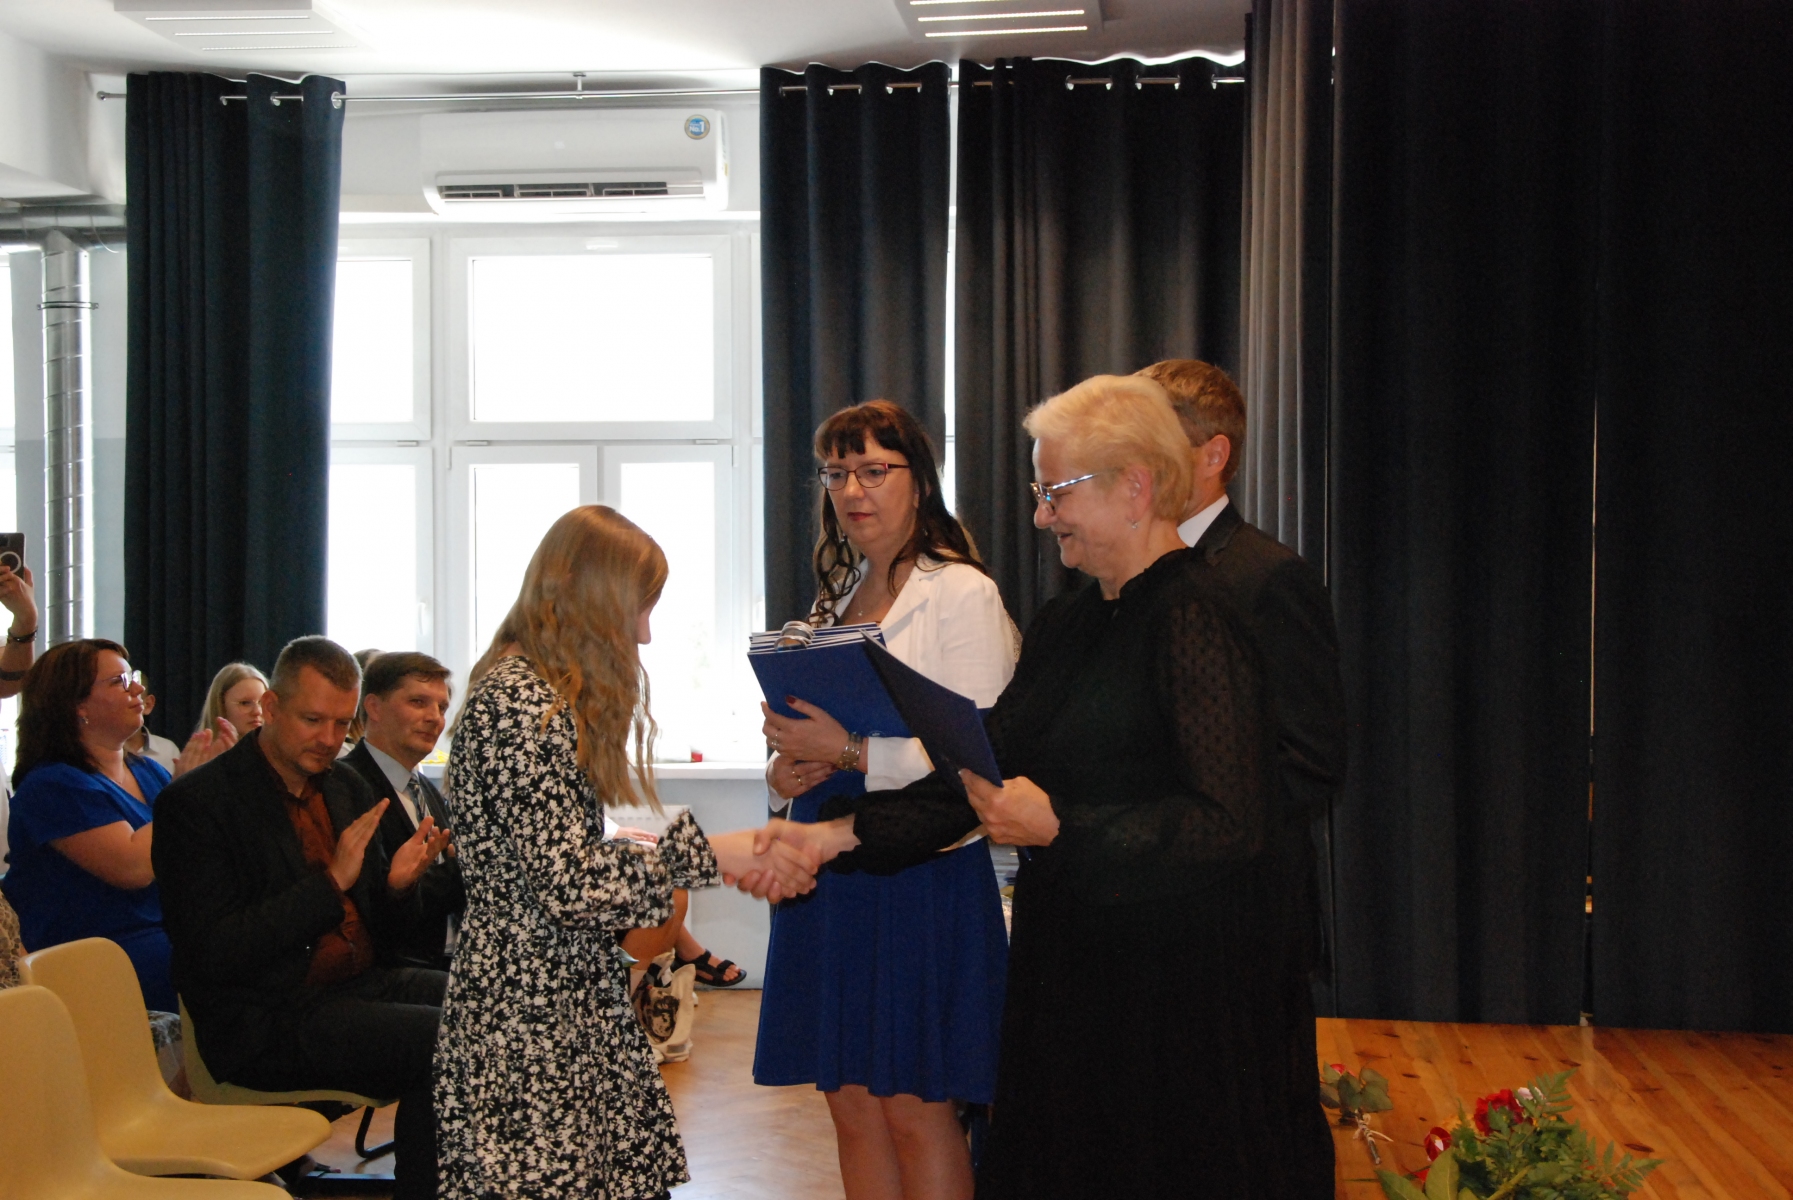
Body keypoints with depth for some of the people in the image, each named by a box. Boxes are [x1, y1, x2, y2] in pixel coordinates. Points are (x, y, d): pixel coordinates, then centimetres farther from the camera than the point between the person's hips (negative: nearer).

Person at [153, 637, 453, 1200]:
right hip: (266, 1021, -8)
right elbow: (211, 954, -16)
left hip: (357, 983, 8)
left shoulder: (346, 786, 13)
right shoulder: (196, 802, -9)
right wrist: (331, 882, -20)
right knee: (447, 1040, -24)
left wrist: (397, 884, -8)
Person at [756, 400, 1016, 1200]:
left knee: (914, 1110, -1)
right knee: (851, 1106, 11)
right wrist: (791, 766, 2)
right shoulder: (835, 599, 16)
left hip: (921, 873, -7)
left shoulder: (963, 594, -8)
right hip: (829, 871, 7)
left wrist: (850, 752, -22)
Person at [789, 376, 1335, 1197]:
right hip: (1071, 973, 8)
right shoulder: (1067, 624, 11)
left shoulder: (1196, 620, -15)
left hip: (1182, 984, -8)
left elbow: (1230, 822, -22)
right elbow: (982, 774, 10)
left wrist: (1059, 829, -26)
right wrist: (842, 832, 0)